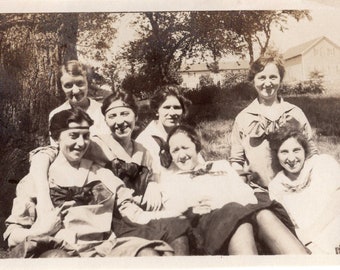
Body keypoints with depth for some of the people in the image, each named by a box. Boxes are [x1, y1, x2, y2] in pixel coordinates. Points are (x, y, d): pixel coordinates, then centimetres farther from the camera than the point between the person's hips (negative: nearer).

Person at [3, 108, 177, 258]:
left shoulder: (104, 176, 18)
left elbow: (131, 212, 9)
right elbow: (12, 234, 8)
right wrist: (43, 229, -14)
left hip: (103, 248, 2)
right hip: (60, 252, -2)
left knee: (149, 252, -27)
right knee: (56, 257, -37)